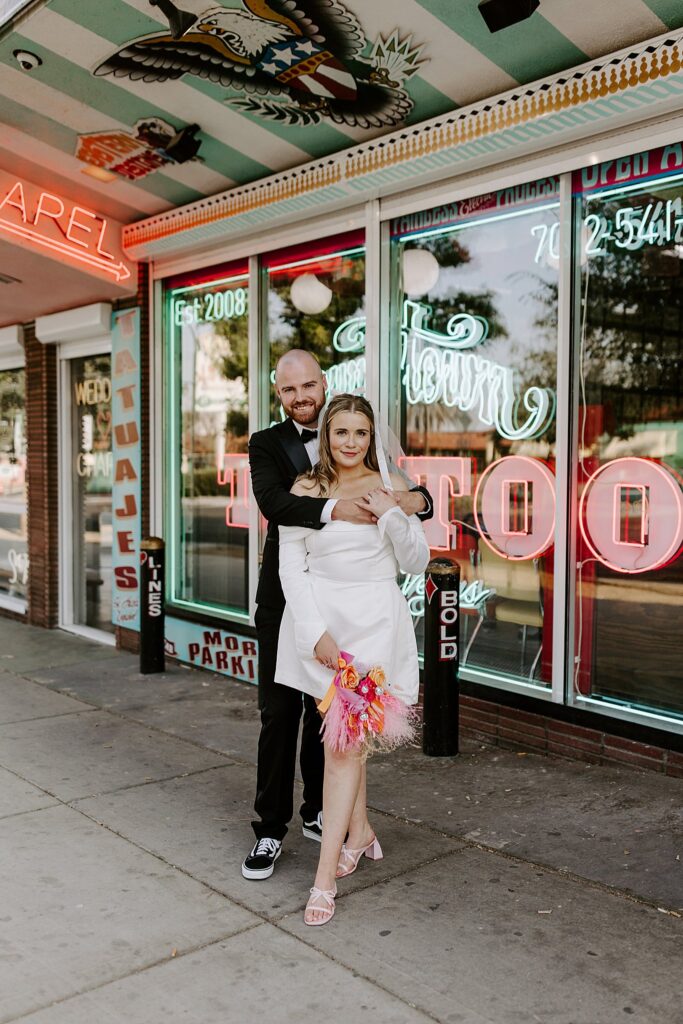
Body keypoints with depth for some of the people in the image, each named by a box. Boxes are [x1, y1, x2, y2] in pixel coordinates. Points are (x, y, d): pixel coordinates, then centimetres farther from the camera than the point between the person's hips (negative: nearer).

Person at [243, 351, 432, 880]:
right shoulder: (267, 444, -2)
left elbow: (409, 491, 0)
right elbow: (271, 500, -21)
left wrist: (417, 498, -25)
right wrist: (330, 509, -39)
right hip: (284, 599, -2)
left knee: (326, 711, 15)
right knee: (280, 713, 2)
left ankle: (318, 812, 32)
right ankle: (271, 828, 15)